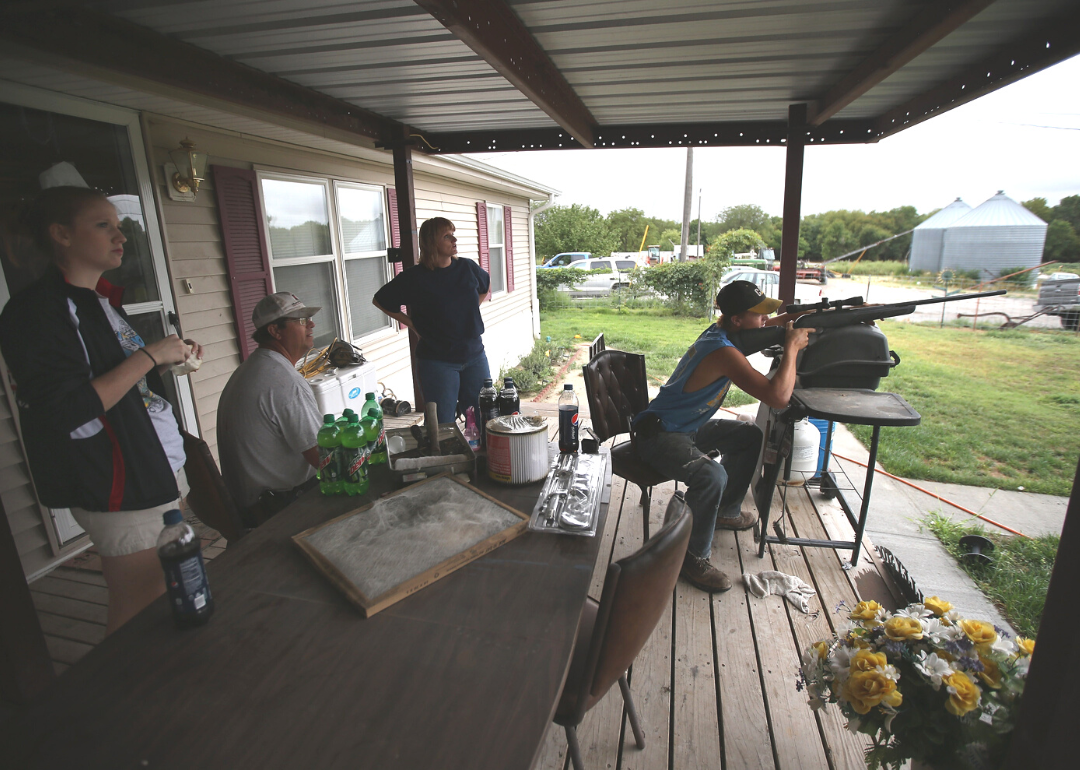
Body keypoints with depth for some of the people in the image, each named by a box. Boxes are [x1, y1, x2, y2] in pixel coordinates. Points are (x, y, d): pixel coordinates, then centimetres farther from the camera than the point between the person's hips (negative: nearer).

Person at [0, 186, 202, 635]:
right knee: (139, 615, 2)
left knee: (168, 598, 14)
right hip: (120, 488, -8)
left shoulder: (100, 302, 15)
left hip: (160, 469, 8)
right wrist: (147, 356, -19)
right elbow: (64, 411, -20)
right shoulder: (37, 310, -12)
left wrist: (169, 360, 5)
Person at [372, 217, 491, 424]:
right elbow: (378, 300, 3)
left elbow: (486, 288, 24)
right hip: (437, 361, -4)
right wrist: (412, 324, -2)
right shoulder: (415, 277, -9)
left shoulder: (468, 268, 2)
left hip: (475, 355, 4)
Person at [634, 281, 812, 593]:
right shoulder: (722, 351, -28)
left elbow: (767, 325, 23)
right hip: (657, 435, -10)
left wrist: (793, 318, 3)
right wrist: (792, 347, -19)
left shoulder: (721, 331, 2)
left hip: (685, 427, 11)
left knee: (750, 436, 19)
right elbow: (778, 397, -32)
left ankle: (726, 511, 32)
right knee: (712, 476, -35)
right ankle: (694, 558, -14)